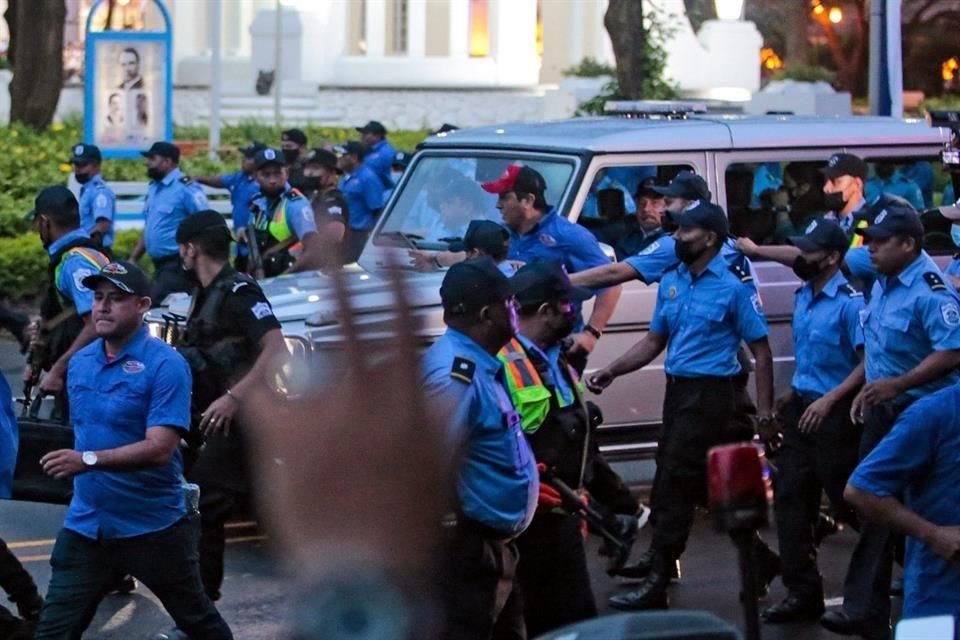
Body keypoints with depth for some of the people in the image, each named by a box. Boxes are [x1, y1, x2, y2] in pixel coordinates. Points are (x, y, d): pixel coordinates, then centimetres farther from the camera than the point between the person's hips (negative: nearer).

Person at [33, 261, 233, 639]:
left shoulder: (165, 365, -15)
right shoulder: (80, 363, 7)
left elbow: (160, 448, -23)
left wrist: (89, 460, -32)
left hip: (154, 526, -5)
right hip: (85, 524, 6)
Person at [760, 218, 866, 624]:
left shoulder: (849, 302, -16)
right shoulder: (803, 296, 11)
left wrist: (829, 400, -24)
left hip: (834, 414, -8)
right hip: (801, 409, 8)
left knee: (847, 503, 0)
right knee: (791, 500, 5)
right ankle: (802, 592, 9)